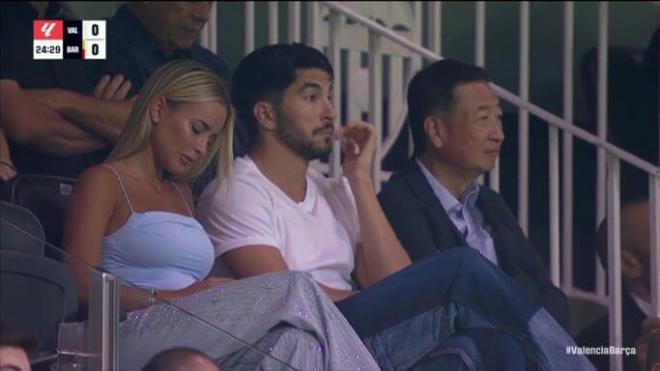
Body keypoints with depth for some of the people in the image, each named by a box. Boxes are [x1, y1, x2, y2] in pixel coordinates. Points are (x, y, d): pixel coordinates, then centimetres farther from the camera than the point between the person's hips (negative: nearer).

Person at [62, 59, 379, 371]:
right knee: (294, 291, -24)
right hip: (133, 334, -6)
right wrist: (167, 297, -13)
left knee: (294, 343, -30)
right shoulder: (103, 182, 9)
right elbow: (82, 286, -5)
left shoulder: (181, 193, 33)